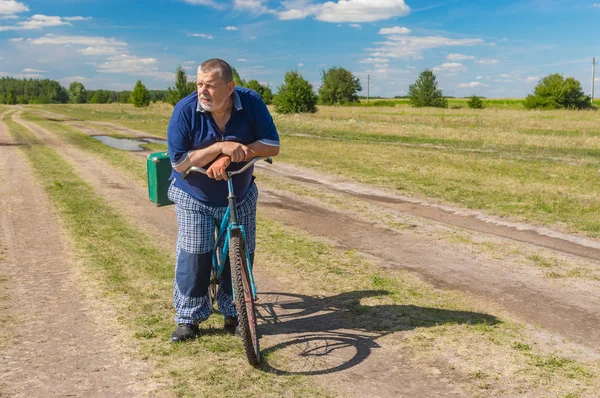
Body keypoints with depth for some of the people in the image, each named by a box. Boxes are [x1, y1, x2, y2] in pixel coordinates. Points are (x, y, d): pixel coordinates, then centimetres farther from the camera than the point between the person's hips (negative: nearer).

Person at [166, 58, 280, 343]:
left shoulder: (251, 103, -17)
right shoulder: (185, 110, -21)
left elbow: (272, 146, -18)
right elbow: (179, 162, -22)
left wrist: (229, 157, -31)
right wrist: (220, 147, -34)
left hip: (240, 197, 2)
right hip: (194, 198, -2)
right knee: (194, 256, -5)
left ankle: (233, 314, 24)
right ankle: (189, 318, 12)